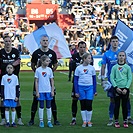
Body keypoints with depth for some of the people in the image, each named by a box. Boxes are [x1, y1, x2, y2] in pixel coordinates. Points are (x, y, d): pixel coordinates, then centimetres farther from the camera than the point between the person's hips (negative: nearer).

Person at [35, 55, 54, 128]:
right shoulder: (38, 70, -4)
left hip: (48, 91, 2)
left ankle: (49, 121, 12)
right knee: (41, 106, 4)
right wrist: (37, 92, -5)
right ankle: (41, 121, 12)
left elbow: (52, 81, 7)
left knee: (48, 106, 5)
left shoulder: (49, 70, 2)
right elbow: (36, 81, -2)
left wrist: (52, 91, 2)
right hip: (41, 91, -2)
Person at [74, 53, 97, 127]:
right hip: (81, 87, 0)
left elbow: (94, 80, 9)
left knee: (89, 105, -4)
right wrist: (76, 91, -2)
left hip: (90, 87, 0)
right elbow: (75, 80, 2)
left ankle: (89, 121, 9)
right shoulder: (78, 68, 0)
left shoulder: (92, 68, 4)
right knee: (83, 105, 4)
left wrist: (95, 90, 5)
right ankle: (84, 121, 13)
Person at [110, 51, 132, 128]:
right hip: (117, 89, 0)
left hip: (125, 89, 0)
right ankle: (116, 122, 10)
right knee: (117, 105, 3)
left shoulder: (127, 67, 4)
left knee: (125, 105, 4)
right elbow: (112, 78, 0)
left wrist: (126, 88, -10)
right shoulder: (114, 67, 4)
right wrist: (116, 87, -12)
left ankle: (125, 121, 12)